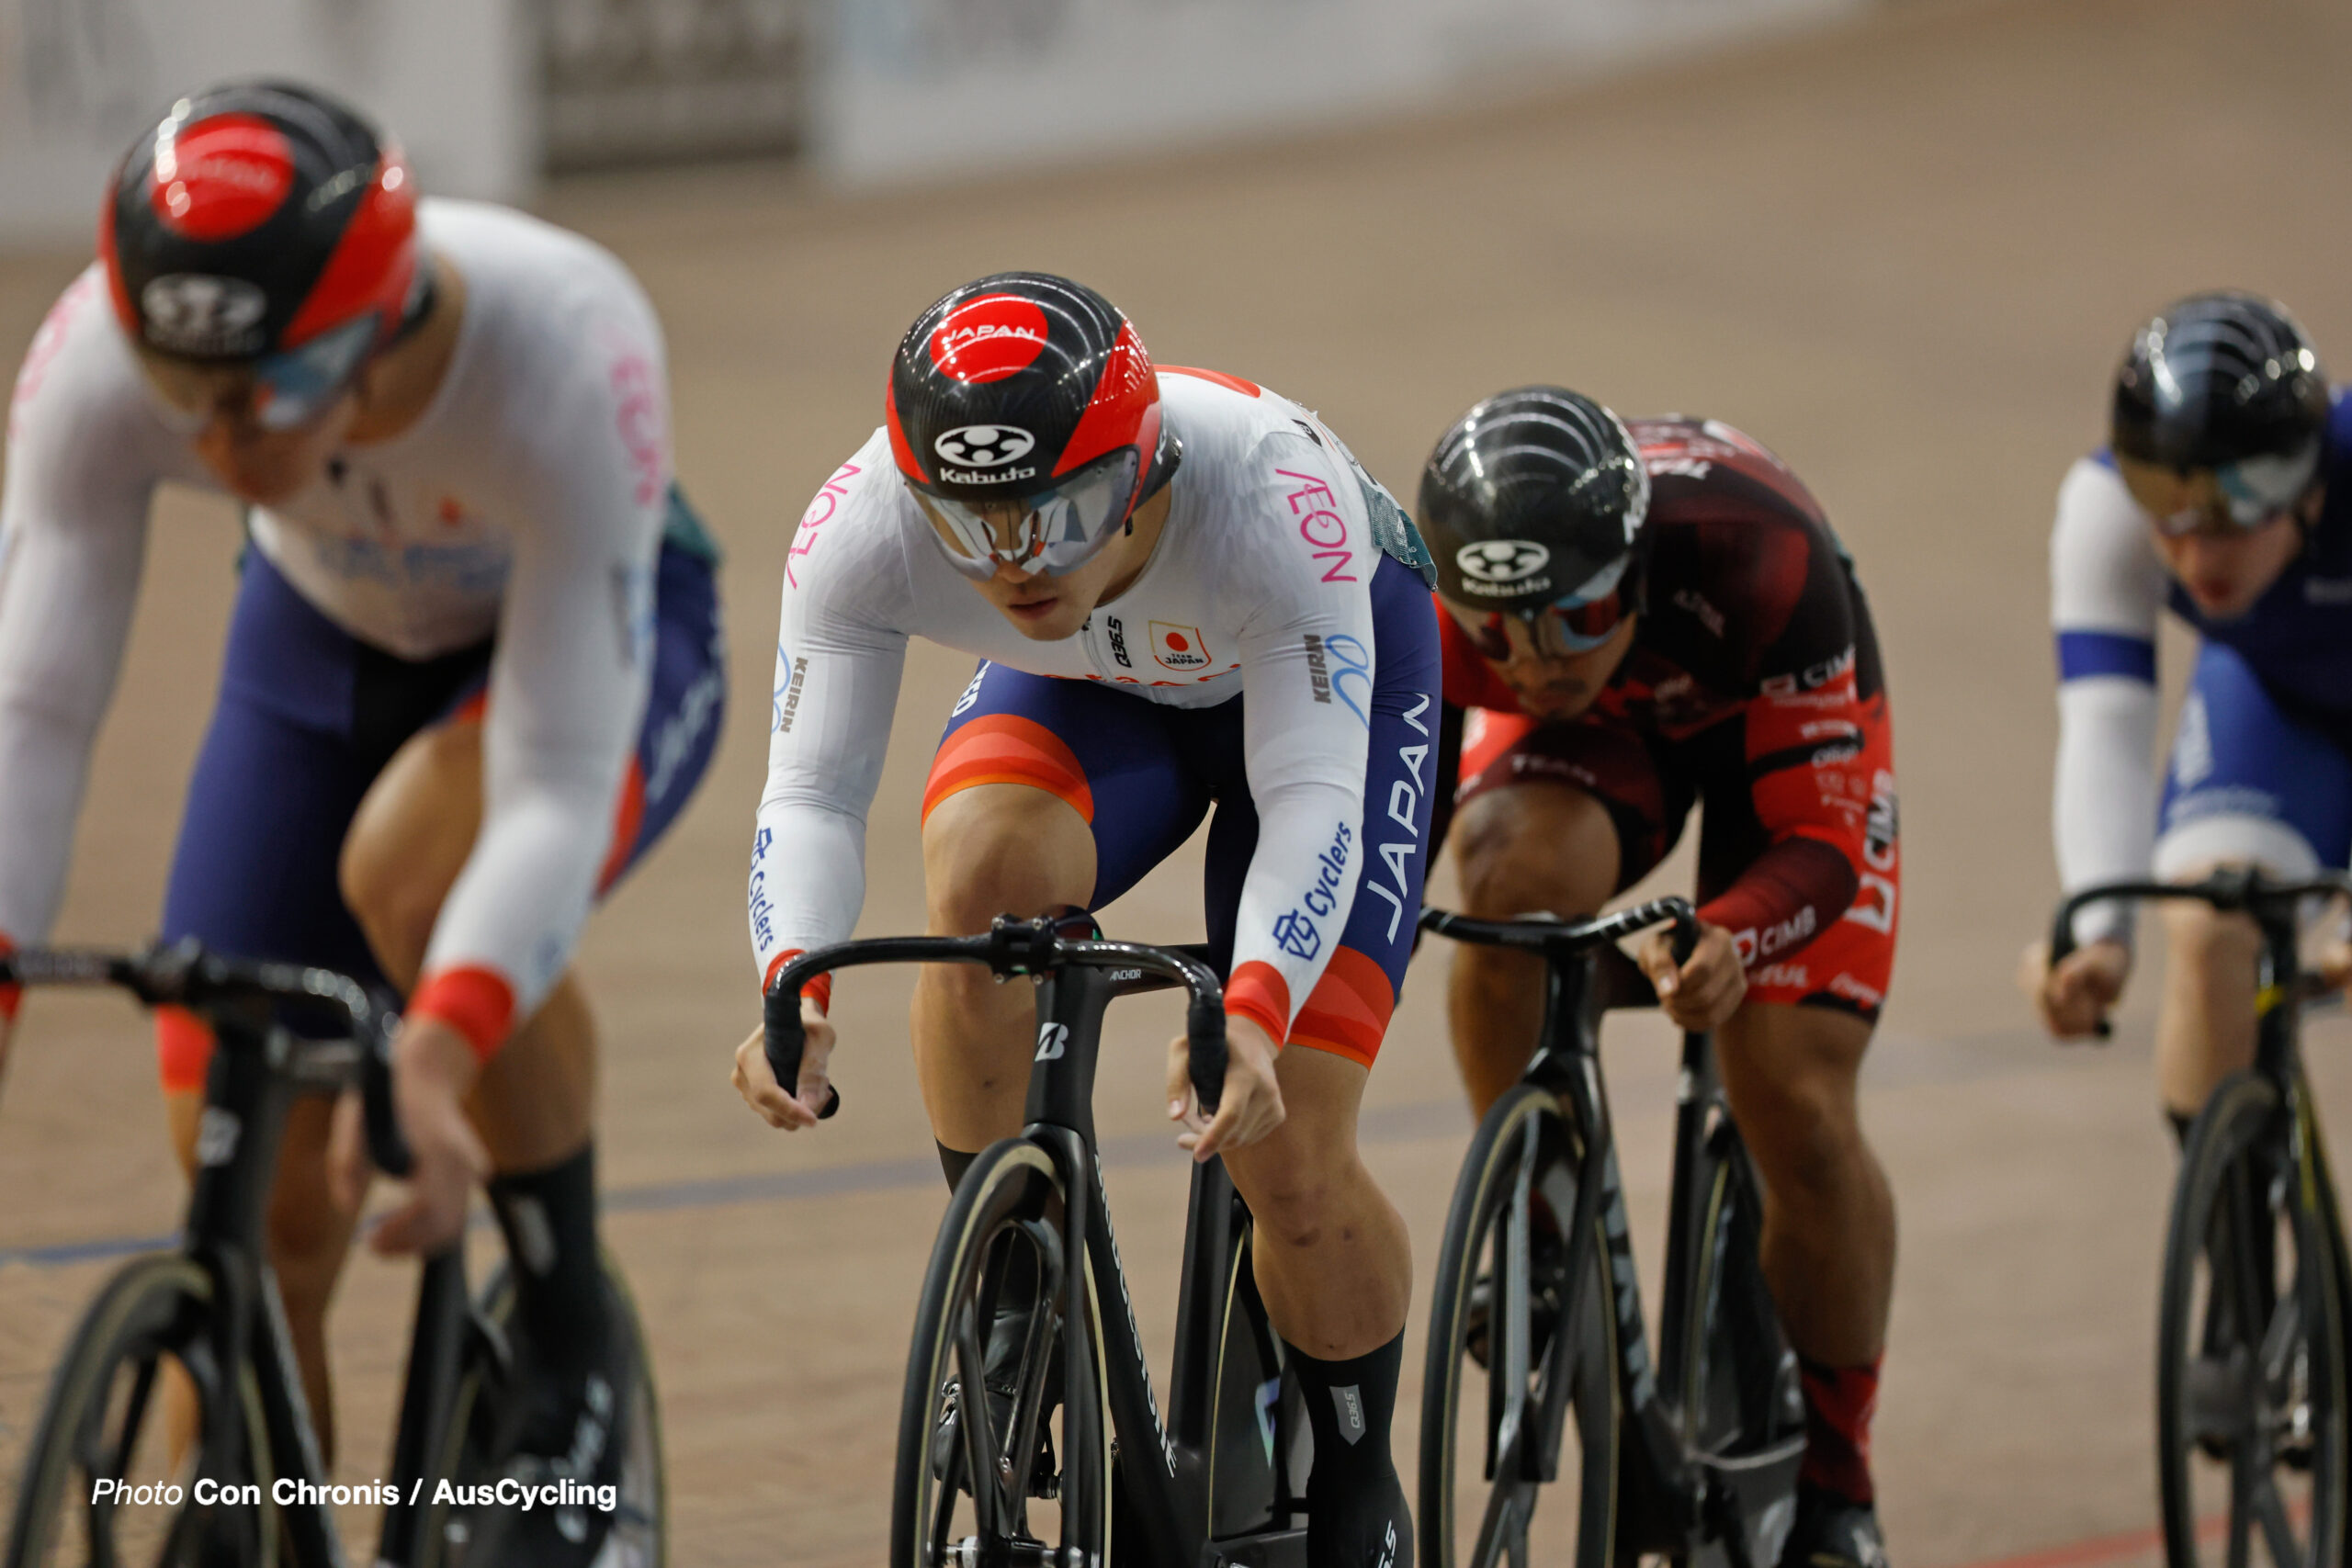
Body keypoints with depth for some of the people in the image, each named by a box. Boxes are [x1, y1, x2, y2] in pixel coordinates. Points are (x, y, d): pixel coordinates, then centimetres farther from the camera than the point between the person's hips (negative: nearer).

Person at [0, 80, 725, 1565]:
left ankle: (573, 1344, -15)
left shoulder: (563, 351, -41)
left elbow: (557, 790, -42)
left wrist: (436, 1057, -57)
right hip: (325, 646, 4)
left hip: (600, 641, -3)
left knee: (410, 866, -36)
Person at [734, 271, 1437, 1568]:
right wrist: (794, 990, -53)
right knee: (982, 866, -34)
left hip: (1334, 668, -2)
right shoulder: (863, 526, -33)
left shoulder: (1266, 493, -41)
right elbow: (812, 793, -33)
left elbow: (1311, 802, -43)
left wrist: (1252, 1013, -60)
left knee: (1288, 1159, -13)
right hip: (1090, 693, 2)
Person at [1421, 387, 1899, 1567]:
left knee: (1800, 1115, -13)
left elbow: (1823, 836, -37)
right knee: (1512, 867, -34)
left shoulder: (1752, 552, -42)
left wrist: (1729, 940, -56)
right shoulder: (1425, 602, -35)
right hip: (1586, 737, 1)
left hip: (1777, 716, -1)